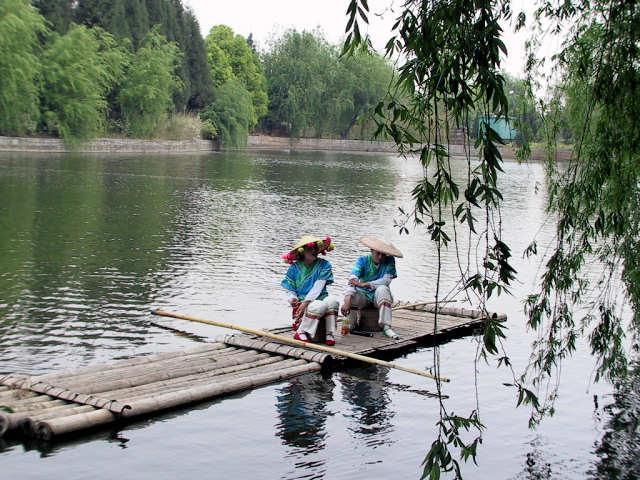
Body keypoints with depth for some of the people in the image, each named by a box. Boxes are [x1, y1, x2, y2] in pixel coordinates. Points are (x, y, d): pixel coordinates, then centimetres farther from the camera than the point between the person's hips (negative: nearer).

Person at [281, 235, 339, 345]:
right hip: (301, 300, -1)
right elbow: (290, 289, 6)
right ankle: (301, 332, -21)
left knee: (332, 301, -33)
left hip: (319, 298, 2)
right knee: (320, 306, -35)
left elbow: (318, 287, -9)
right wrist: (293, 299, -17)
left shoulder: (324, 265, 1)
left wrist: (306, 301, -20)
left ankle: (330, 334, -23)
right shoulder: (295, 268, 4)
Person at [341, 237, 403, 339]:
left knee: (382, 289, -33)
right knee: (350, 294, -31)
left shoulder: (389, 261, -7)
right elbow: (352, 280, -25)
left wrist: (364, 284, -31)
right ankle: (349, 326, -9)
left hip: (378, 296, 0)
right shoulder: (363, 260, -11)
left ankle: (386, 327, -36)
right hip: (363, 294, 0)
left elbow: (386, 280, -20)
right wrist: (347, 301, -41)